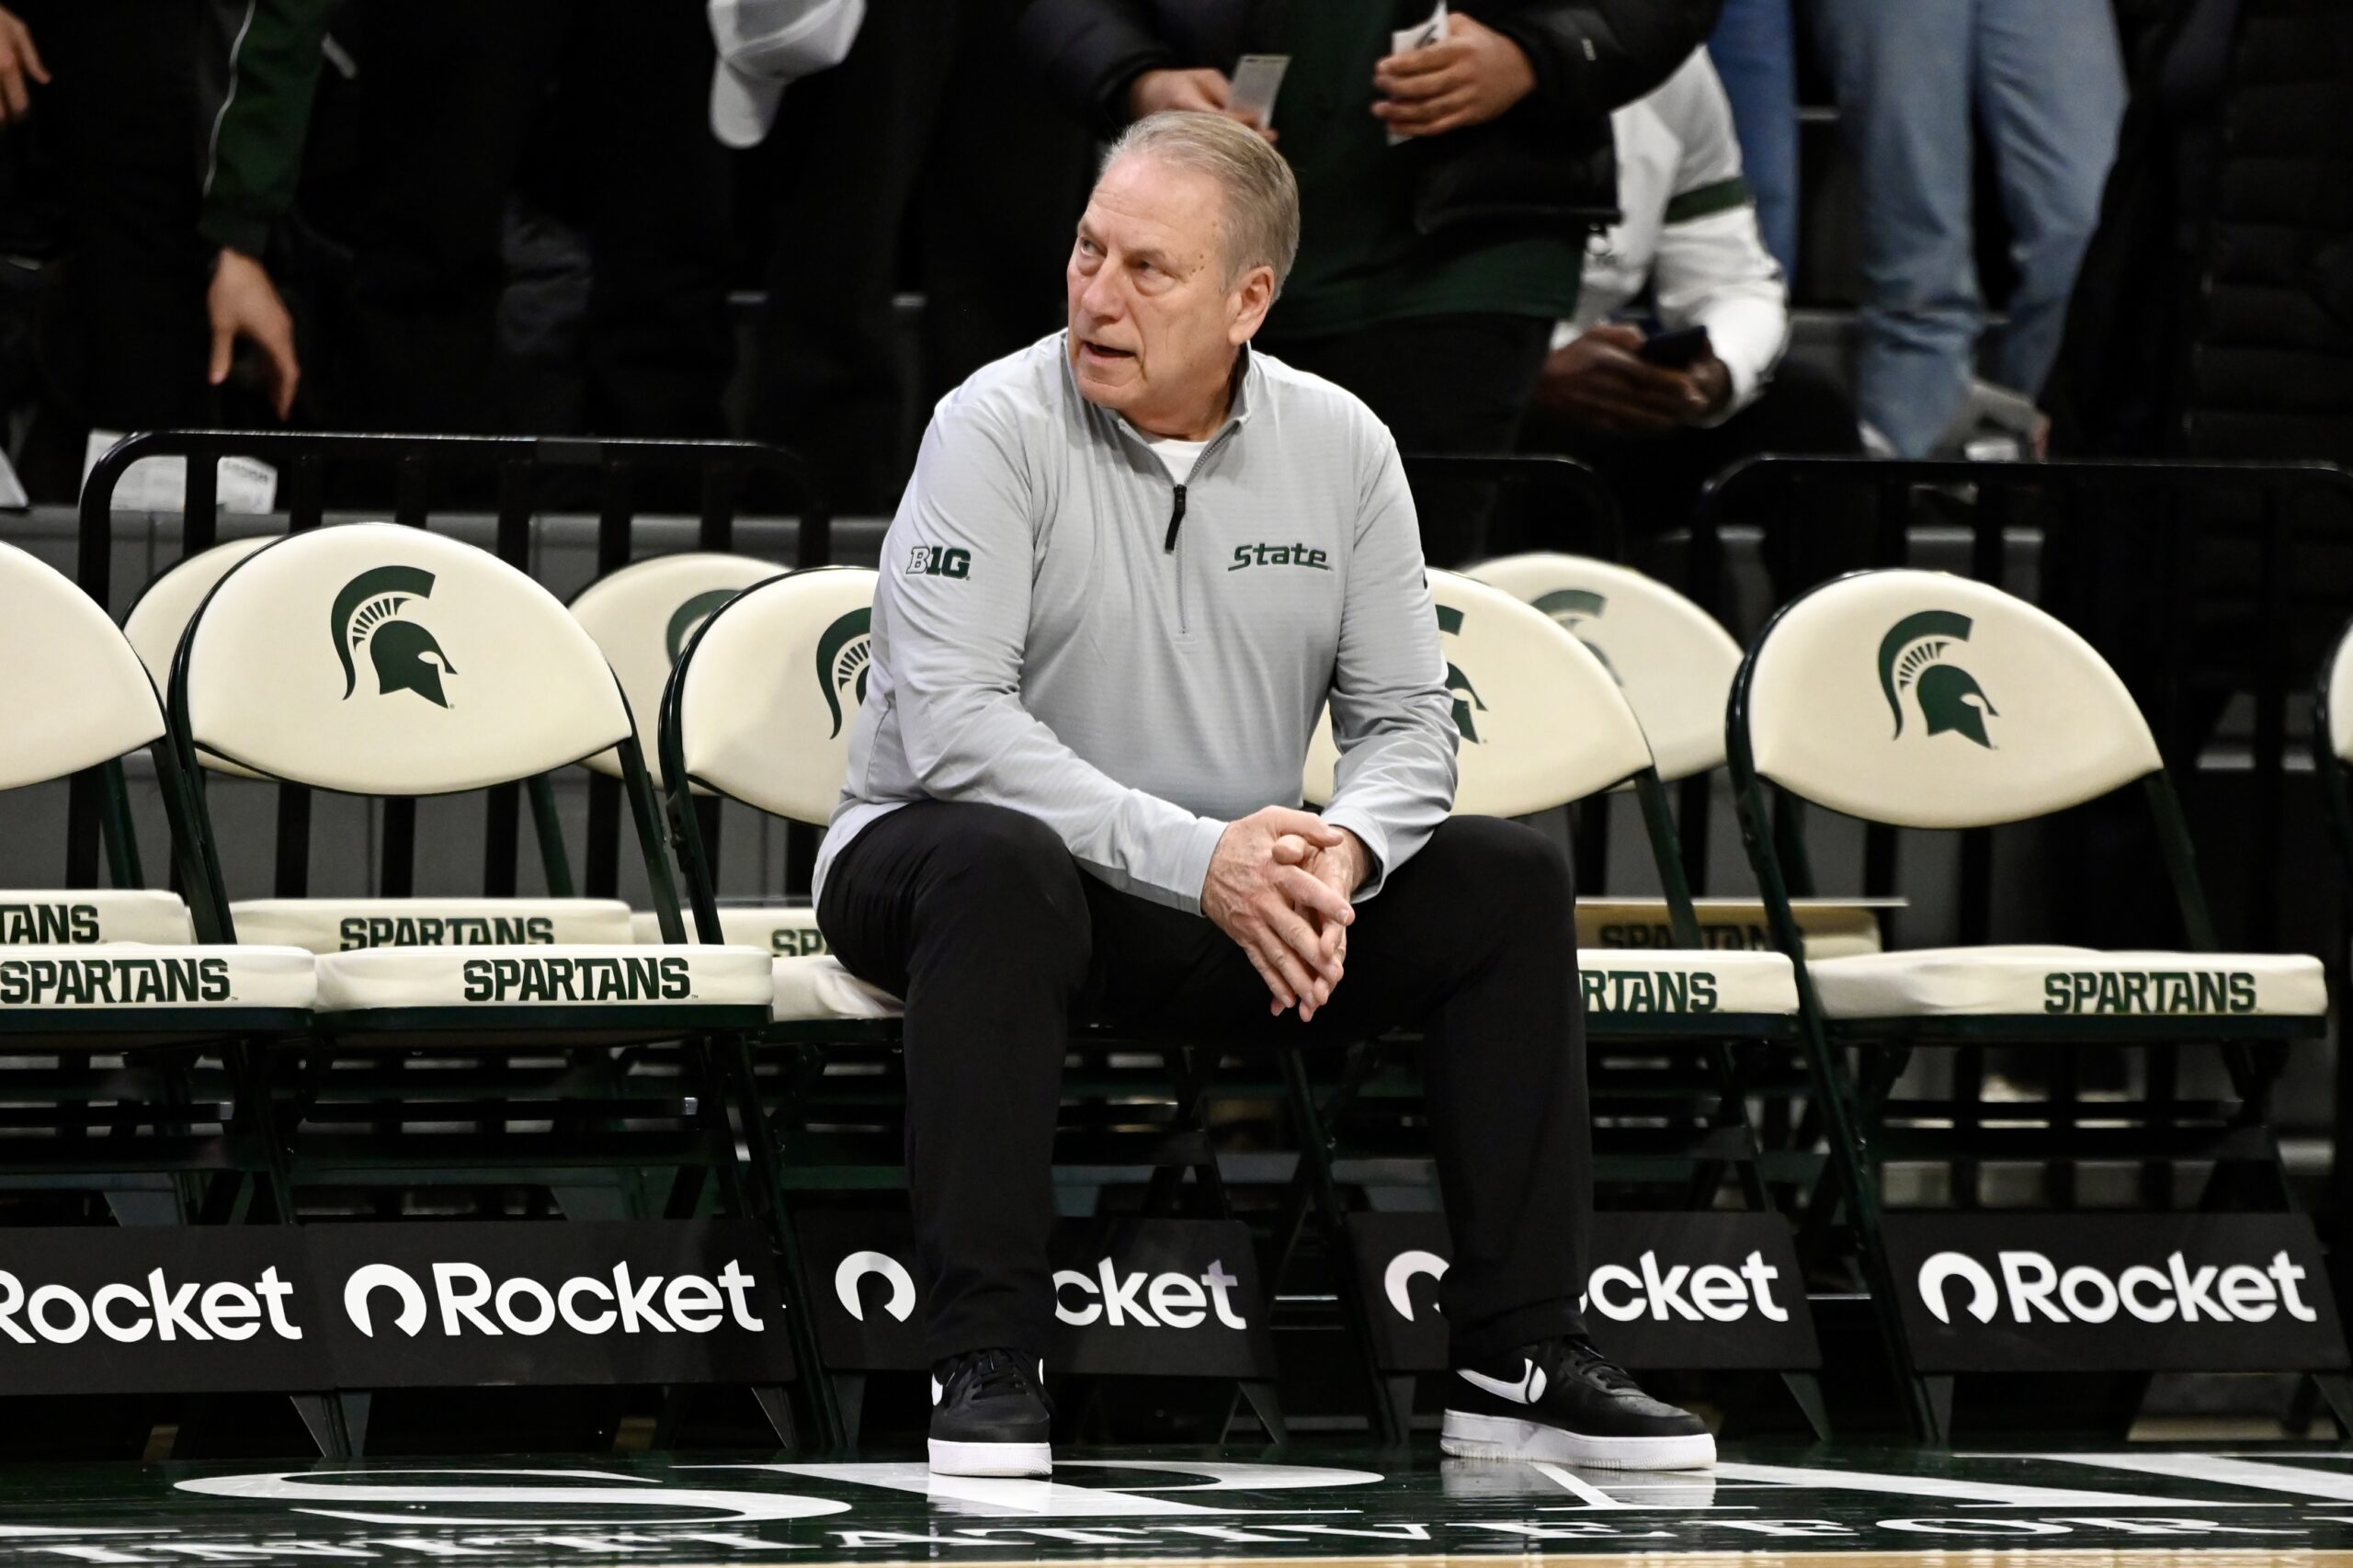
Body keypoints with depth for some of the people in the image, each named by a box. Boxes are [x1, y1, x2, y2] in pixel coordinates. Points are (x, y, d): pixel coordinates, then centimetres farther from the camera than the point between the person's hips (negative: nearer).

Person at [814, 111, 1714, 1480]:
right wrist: (1194, 858, -32)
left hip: (1240, 903, 5)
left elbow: (1407, 721, 3)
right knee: (999, 863, -39)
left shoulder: (1342, 447, 2)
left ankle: (1522, 1364, -9)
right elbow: (953, 721, -24)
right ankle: (986, 1366, -35)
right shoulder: (1000, 429, -13)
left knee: (1512, 880, -12)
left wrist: (1344, 851, -21)